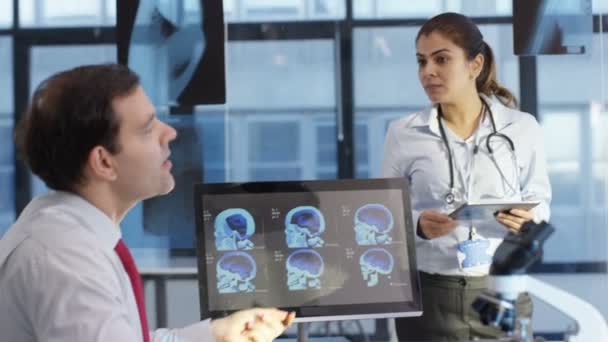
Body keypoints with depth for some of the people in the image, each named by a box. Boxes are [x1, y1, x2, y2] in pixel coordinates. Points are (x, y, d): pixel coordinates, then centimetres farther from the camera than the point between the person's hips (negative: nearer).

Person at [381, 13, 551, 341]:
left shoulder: (523, 128, 0)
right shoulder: (403, 133, 0)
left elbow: (540, 202, 7)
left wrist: (528, 221, -15)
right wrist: (418, 225, -16)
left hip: (503, 293, 0)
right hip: (429, 295, 0)